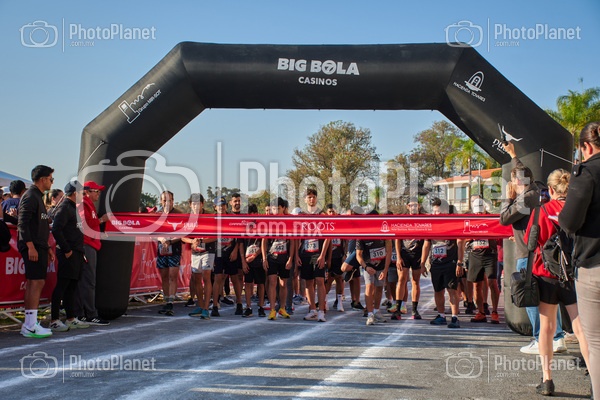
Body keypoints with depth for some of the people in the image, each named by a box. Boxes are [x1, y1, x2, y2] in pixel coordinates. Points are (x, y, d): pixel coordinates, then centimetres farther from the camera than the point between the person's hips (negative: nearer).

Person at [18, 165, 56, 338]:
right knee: (37, 282, -13)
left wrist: (47, 247, 25)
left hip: (38, 246, 10)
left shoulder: (37, 197, 21)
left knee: (32, 283, 9)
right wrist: (30, 246, -23)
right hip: (32, 247, -10)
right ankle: (31, 326, -14)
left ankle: (28, 324, 13)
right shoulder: (30, 196, -10)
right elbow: (22, 223, -18)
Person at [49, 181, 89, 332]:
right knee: (62, 286, -8)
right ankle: (54, 321, -6)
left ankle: (71, 319, 20)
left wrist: (80, 251, 16)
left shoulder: (72, 208, 19)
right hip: (68, 254, -10)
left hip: (76, 253, 10)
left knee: (71, 287, 13)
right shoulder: (64, 208, -11)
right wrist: (66, 250, -19)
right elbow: (56, 230, -22)